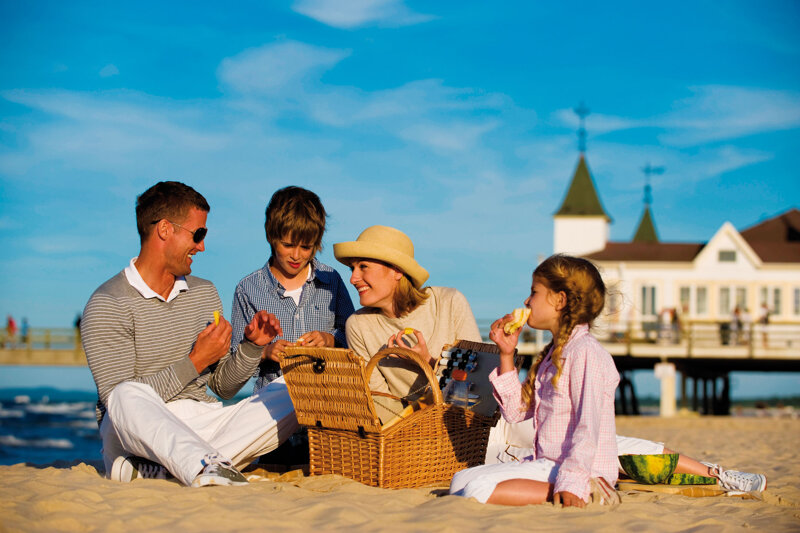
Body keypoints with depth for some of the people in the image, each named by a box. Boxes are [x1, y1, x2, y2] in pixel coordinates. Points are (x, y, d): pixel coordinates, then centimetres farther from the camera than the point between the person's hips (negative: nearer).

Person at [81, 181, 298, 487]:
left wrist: (251, 347, 0)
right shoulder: (108, 305, -5)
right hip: (137, 435, -6)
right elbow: (120, 399, -15)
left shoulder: (204, 293, 16)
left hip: (202, 425, 6)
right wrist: (195, 363, -13)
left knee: (292, 392, -13)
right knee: (128, 395, -37)